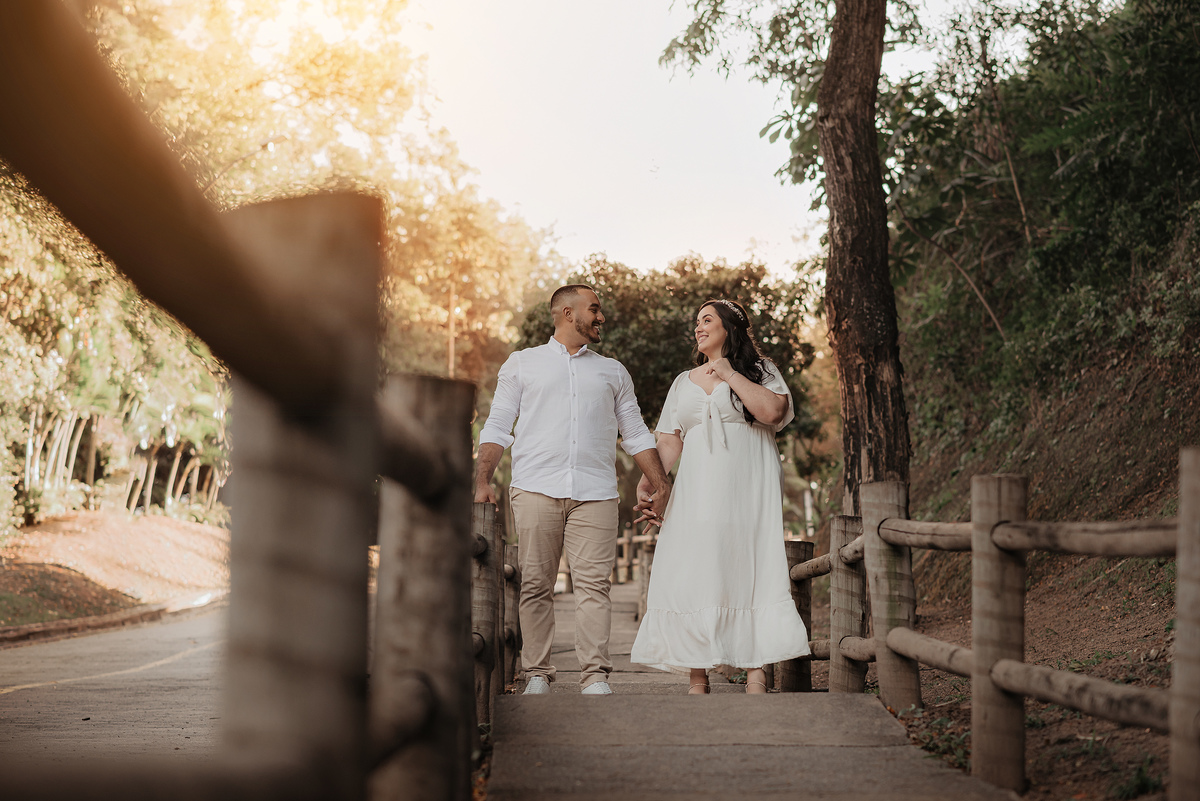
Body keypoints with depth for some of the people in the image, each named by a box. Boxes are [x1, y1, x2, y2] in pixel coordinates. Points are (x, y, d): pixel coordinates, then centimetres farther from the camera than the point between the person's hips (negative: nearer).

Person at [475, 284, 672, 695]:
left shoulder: (612, 371, 23)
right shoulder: (522, 363, 17)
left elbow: (636, 434, 21)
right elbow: (497, 426, 11)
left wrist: (661, 484, 9)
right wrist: (482, 479, -3)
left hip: (594, 492, 1)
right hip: (536, 489, -1)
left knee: (594, 584, -9)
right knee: (535, 585, -3)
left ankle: (595, 675, -10)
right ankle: (537, 674, 2)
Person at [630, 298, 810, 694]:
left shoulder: (760, 371, 9)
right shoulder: (684, 382, 20)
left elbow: (771, 411, -12)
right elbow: (669, 442, 15)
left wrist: (730, 374, -6)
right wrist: (646, 483, 1)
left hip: (748, 492, -4)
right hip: (697, 494, 4)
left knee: (749, 571, -10)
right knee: (693, 578, -4)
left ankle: (756, 675, -10)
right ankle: (697, 680, -2)